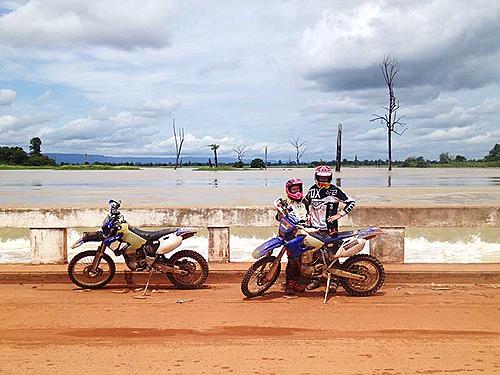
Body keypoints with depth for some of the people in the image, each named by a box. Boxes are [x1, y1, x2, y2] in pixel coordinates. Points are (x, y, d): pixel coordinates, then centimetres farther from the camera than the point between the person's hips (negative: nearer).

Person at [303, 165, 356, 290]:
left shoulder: (335, 190, -2)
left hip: (330, 228, -3)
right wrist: (307, 215, 16)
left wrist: (339, 214, -5)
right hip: (315, 228, 3)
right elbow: (305, 203, 28)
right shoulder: (312, 190, 10)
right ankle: (315, 279, 15)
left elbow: (351, 202, 1)